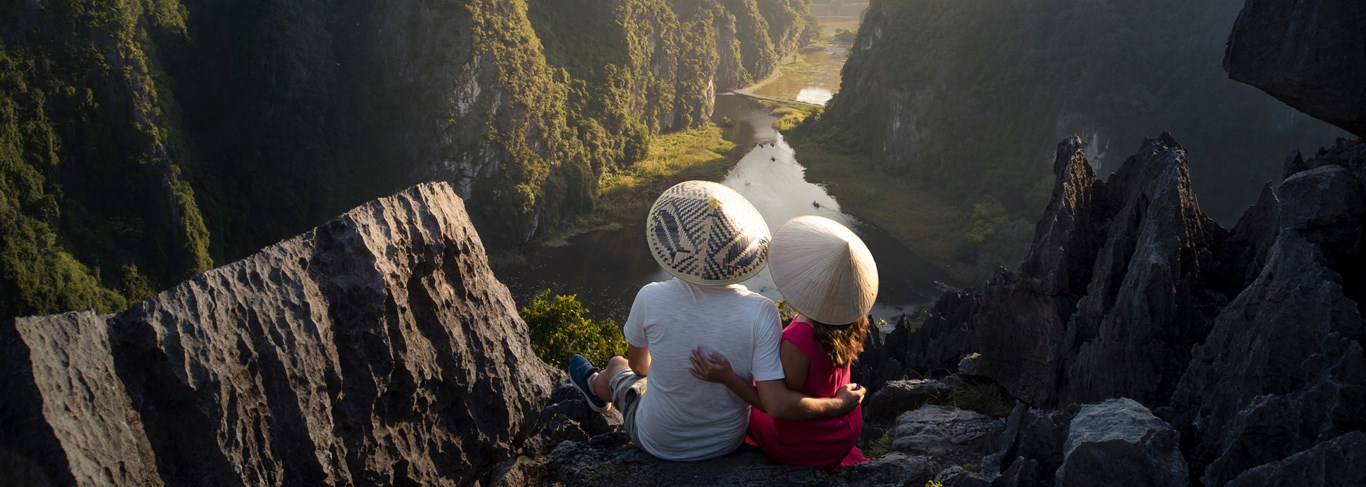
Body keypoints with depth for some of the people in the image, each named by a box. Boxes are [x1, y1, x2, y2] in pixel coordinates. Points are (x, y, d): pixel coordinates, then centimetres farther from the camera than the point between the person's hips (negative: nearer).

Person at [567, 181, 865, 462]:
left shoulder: (651, 300, -27)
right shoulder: (761, 312, -28)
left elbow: (638, 365, -6)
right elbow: (777, 404, -30)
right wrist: (839, 404, -15)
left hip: (658, 443, -2)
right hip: (727, 443, 2)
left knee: (617, 365, 31)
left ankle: (597, 389, 67)